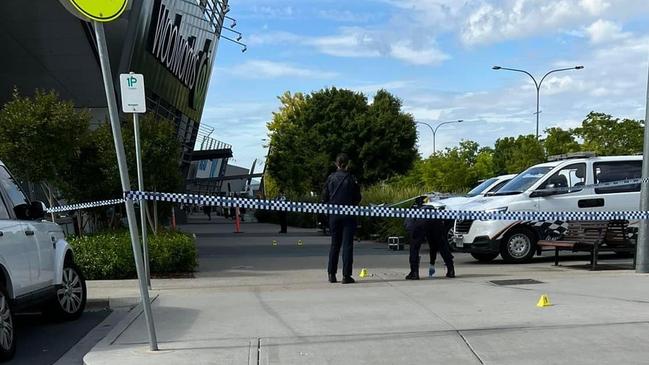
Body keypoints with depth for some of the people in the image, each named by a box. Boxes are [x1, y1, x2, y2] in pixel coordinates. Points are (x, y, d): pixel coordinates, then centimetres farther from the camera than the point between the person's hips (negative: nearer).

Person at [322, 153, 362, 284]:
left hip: (334, 215, 3)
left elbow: (324, 198, 2)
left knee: (334, 244, 12)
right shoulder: (352, 179, -7)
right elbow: (358, 198, 1)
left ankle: (332, 274, 14)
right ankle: (346, 275, -2)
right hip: (348, 215, -2)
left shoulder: (331, 178, -2)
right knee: (347, 244, 1)